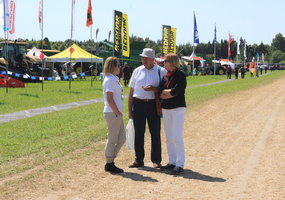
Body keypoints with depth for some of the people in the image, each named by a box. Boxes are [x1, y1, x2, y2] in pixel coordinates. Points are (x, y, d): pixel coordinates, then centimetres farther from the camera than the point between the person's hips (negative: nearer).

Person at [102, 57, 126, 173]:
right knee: (112, 140, 0)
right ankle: (109, 164, 10)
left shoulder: (114, 79, 15)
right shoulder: (109, 80, -15)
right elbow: (109, 99, -20)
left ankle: (110, 161, 21)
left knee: (121, 139, 13)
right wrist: (117, 113, -17)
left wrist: (119, 113, 14)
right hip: (112, 113, -10)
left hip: (117, 113, 10)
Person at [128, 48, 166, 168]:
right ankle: (139, 160, 15)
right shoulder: (137, 71, 11)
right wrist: (130, 110, 9)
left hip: (153, 104, -3)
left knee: (155, 133, 1)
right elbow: (131, 91, 13)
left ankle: (156, 160, 12)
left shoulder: (161, 71, 2)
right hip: (138, 103, 3)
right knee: (138, 133, 6)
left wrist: (153, 89, -18)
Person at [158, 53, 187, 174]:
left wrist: (165, 92, -4)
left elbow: (175, 91, -19)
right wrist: (171, 92, -10)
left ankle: (180, 164, -6)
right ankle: (172, 162, 19)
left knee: (177, 137, -10)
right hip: (165, 109, 7)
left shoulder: (181, 76, -8)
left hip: (178, 108, -7)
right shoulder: (165, 76, 11)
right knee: (169, 137, 10)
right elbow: (160, 94, 2)